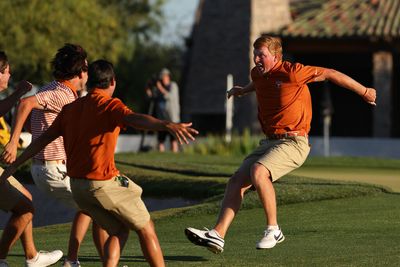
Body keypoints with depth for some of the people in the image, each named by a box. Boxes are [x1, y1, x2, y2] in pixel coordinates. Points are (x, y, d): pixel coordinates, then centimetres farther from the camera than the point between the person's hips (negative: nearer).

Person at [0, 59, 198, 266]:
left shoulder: (70, 109, 11)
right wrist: (167, 125, -48)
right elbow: (135, 119, -31)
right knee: (146, 229, 7)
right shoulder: (110, 105, -10)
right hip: (104, 183, -7)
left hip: (77, 185, 7)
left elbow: (44, 138, 14)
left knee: (119, 231, 18)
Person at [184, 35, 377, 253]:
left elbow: (331, 74, -5)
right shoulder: (257, 73, 10)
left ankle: (273, 230, -18)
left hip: (293, 142, -8)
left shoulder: (291, 72, -13)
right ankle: (218, 235, -15)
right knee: (237, 180, -8)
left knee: (258, 171, -31)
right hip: (269, 142, 8)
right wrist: (244, 90, 57)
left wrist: (364, 92, 3)